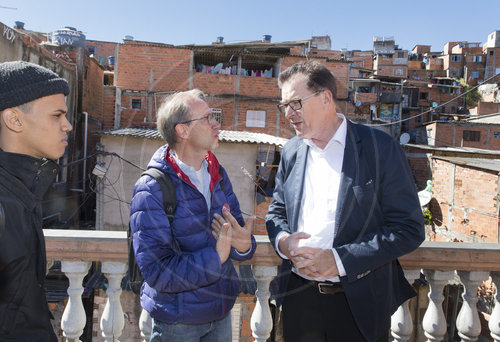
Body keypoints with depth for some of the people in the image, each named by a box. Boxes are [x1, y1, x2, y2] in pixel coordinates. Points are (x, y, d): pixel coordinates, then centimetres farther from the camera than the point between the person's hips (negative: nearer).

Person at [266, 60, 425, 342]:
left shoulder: (380, 148, -11)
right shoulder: (291, 152, 4)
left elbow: (409, 228, -13)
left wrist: (339, 259, -20)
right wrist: (283, 241, -11)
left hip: (359, 303, -3)